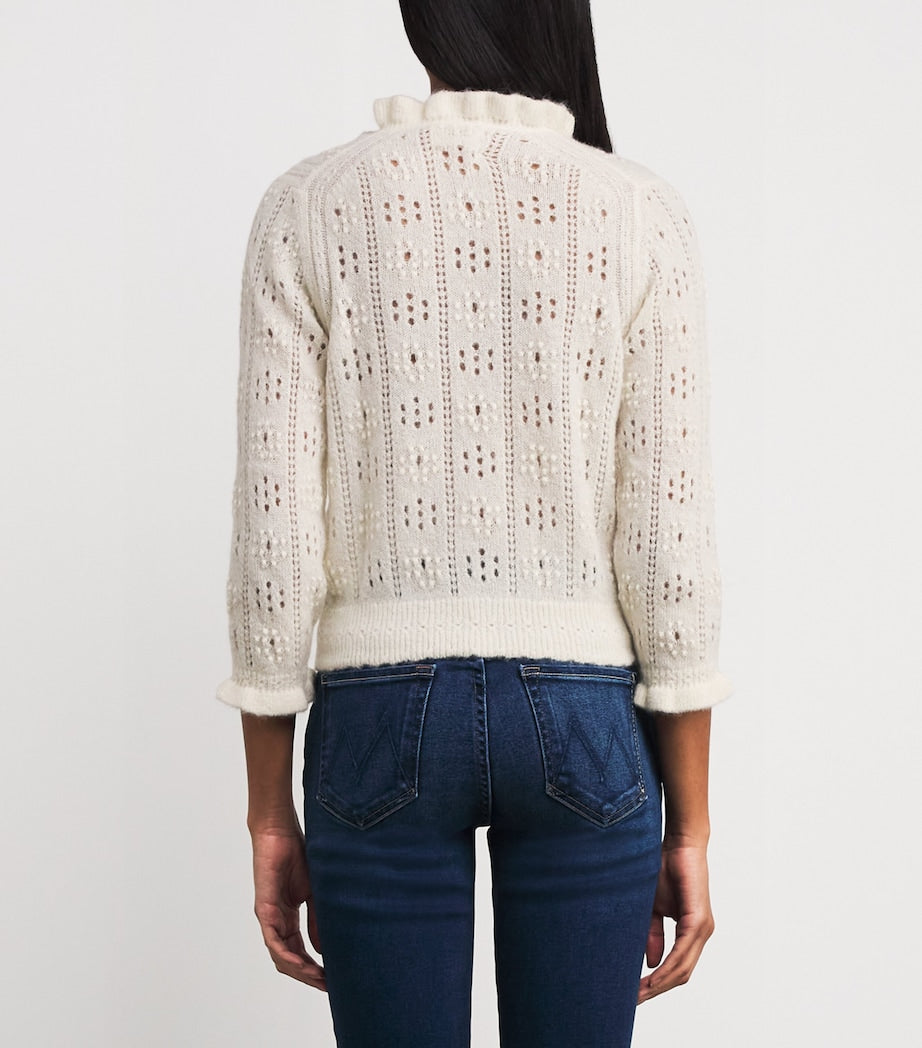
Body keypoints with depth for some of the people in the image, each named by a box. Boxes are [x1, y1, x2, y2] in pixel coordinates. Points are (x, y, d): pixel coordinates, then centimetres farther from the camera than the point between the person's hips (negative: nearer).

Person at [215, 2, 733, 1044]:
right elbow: (671, 539, -6)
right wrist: (688, 828, 2)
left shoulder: (311, 205, -3)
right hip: (581, 721, 0)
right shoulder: (638, 213, -3)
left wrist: (270, 813, 4)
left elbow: (274, 532, -5)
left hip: (383, 719, 0)